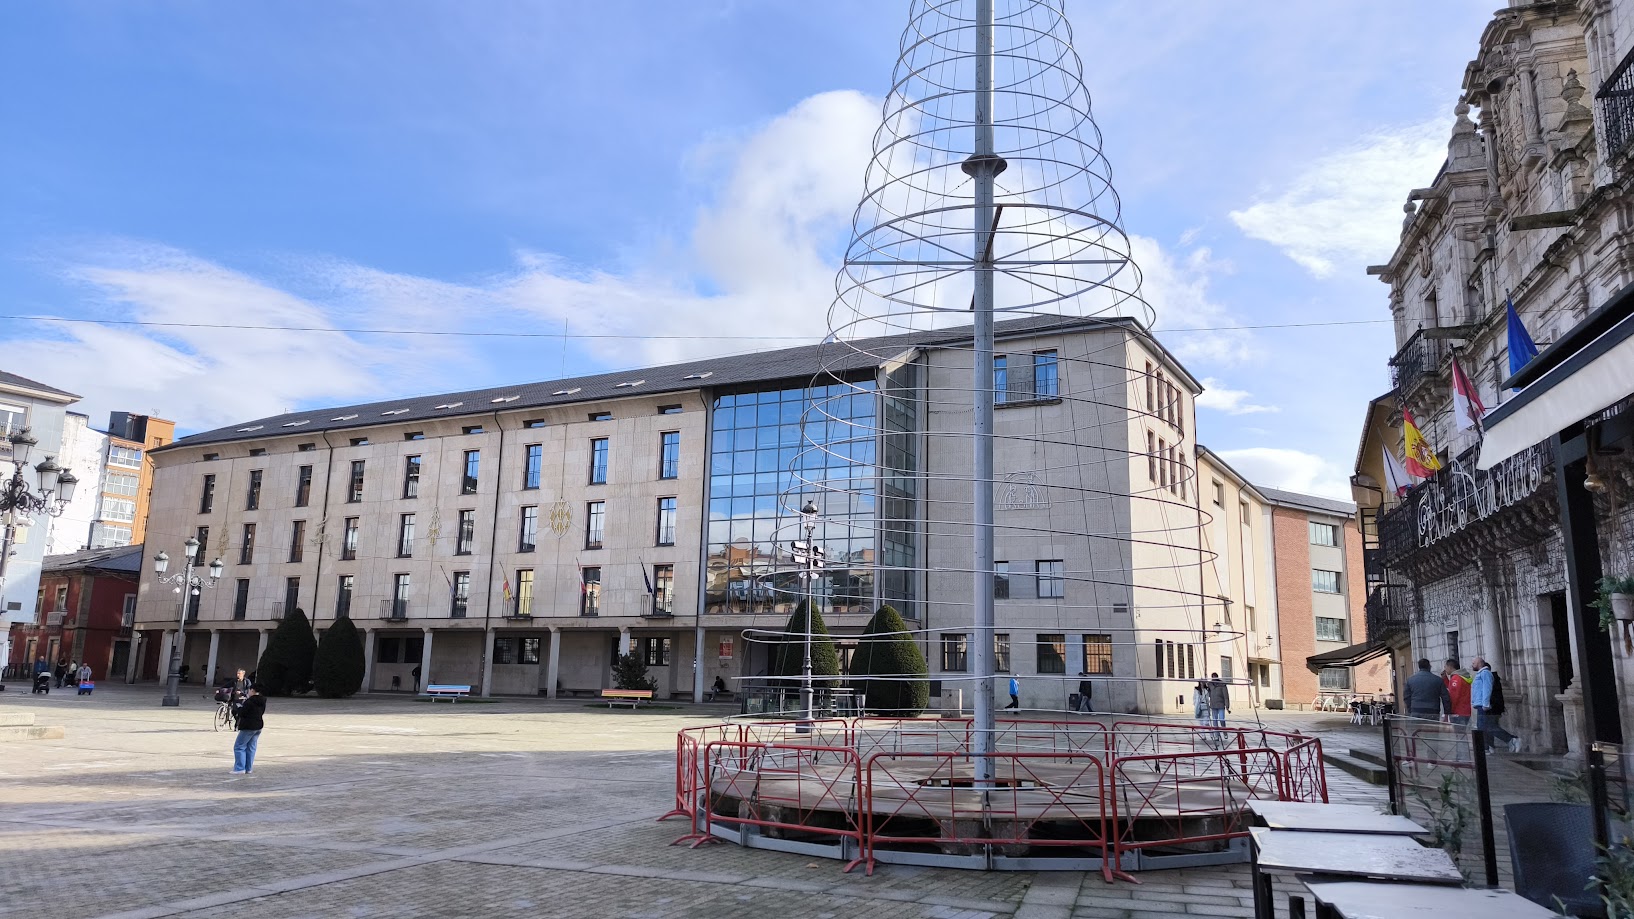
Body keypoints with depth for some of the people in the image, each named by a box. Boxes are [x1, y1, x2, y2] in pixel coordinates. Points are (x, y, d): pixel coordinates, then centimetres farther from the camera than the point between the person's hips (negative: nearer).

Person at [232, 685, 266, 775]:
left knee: (239, 747, 0)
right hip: (259, 726, 8)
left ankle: (240, 769, -5)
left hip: (248, 727, -8)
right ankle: (248, 769, 14)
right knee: (251, 747, 13)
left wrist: (239, 707, 5)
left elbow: (242, 714, -17)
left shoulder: (249, 702, -19)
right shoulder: (262, 702, 7)